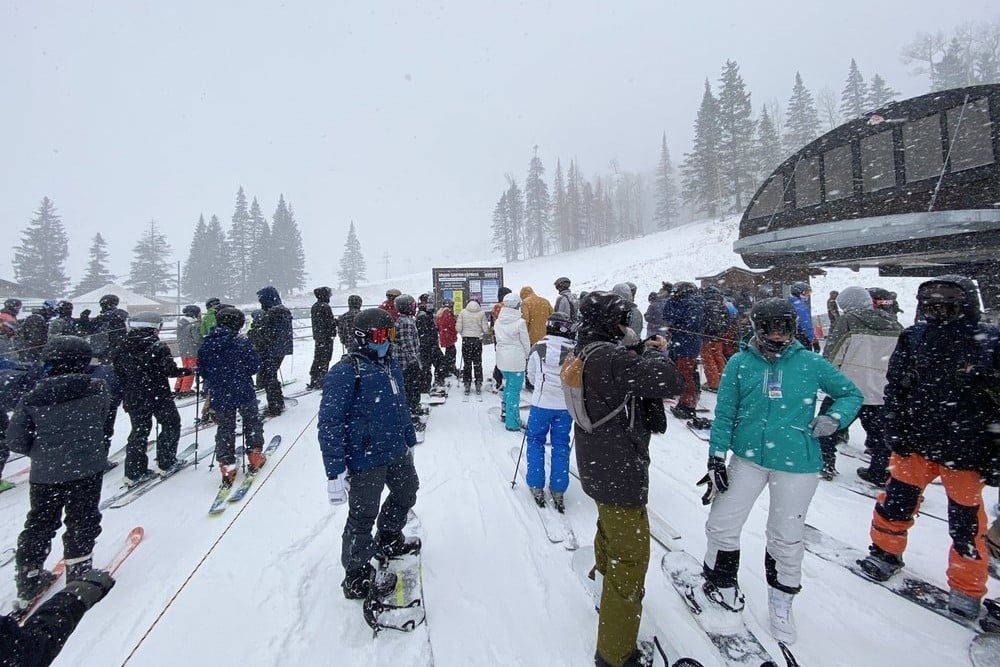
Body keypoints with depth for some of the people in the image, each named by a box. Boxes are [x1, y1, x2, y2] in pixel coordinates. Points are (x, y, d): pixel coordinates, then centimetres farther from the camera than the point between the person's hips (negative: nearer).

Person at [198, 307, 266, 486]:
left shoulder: (206, 345, -1)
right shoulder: (241, 342, -14)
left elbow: (202, 371, 7)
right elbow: (255, 366, -10)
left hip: (220, 397, 3)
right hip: (244, 393, -3)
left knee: (225, 428, 13)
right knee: (252, 422, 18)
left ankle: (227, 464, 11)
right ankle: (255, 455, 22)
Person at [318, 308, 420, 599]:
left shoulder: (390, 364, 6)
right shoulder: (345, 371, -20)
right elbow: (329, 423, -22)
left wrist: (409, 441, 22)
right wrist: (335, 472, -23)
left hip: (397, 451, 9)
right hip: (365, 460, -9)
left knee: (406, 493, 27)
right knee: (362, 517, 6)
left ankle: (388, 540, 53)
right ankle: (357, 579, 28)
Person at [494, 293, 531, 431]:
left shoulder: (498, 321, 3)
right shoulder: (520, 322, -14)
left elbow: (498, 340, 10)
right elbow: (525, 343, -6)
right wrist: (527, 356, 11)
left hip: (502, 359, 6)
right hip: (516, 360, -6)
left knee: (508, 385, 24)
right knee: (514, 390, 1)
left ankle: (505, 413, 33)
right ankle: (512, 422, 6)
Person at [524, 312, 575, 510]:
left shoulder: (538, 348, -10)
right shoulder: (575, 351, -11)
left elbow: (531, 375, 3)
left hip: (541, 403, -1)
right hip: (565, 405, 1)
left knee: (535, 441, 16)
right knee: (561, 444, 13)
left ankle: (536, 486, 19)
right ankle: (558, 490, 18)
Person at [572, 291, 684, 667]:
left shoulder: (585, 353, 3)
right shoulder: (610, 357, -28)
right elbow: (672, 383, -30)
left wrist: (644, 351, -2)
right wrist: (653, 353, -13)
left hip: (598, 466, 10)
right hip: (619, 474, -10)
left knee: (610, 534, 32)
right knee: (631, 557, 4)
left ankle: (607, 592, 58)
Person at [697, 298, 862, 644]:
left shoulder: (811, 363, -4)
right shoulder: (739, 363, -3)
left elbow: (851, 394, 10)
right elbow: (724, 414, 1)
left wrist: (834, 418, -10)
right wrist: (716, 459, -3)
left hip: (797, 464, -1)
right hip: (748, 459, 1)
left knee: (786, 539, 12)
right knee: (722, 526, 6)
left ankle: (781, 600, 38)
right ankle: (723, 587, 33)